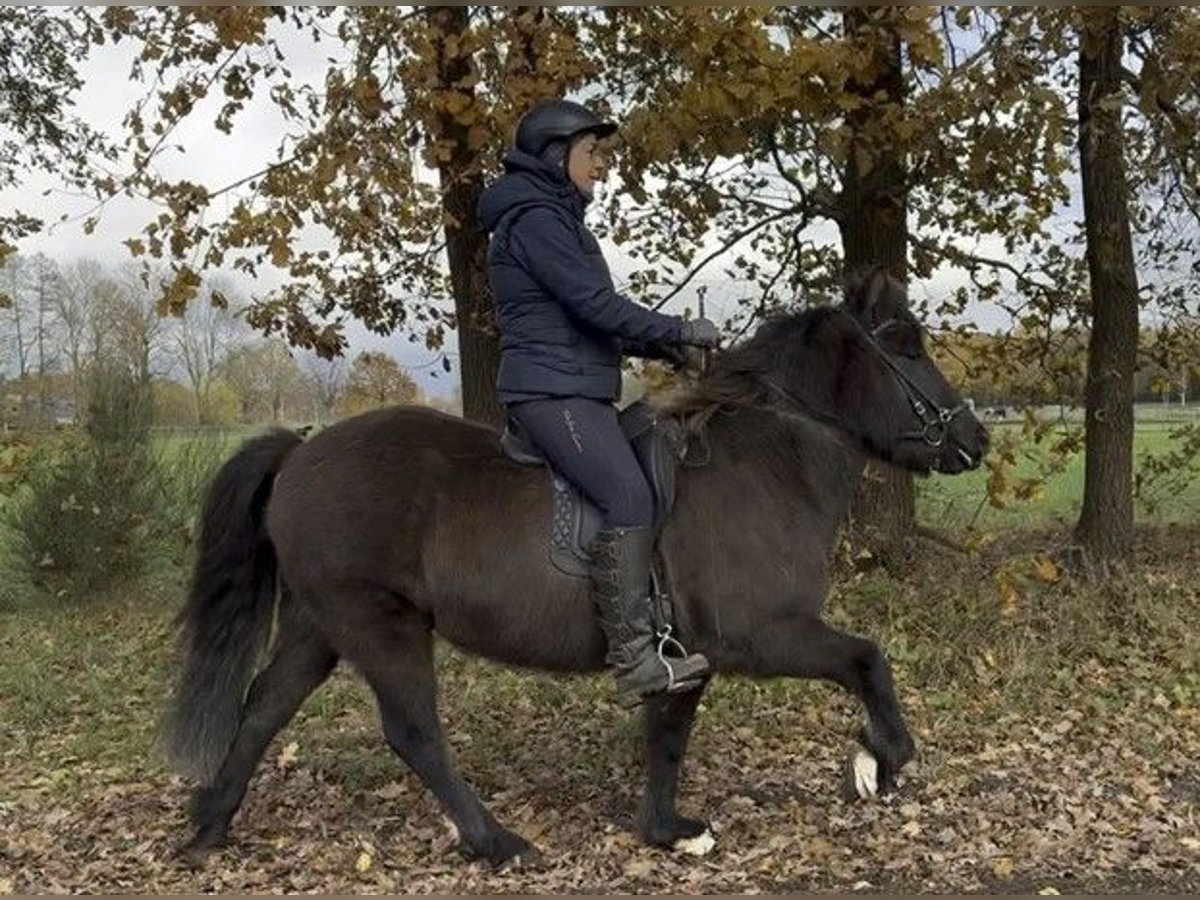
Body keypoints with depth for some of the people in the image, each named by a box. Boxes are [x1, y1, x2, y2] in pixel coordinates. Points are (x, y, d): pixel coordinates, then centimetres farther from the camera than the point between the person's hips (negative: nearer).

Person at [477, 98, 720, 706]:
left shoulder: (556, 218, 23)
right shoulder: (533, 218, -10)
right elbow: (595, 304, -17)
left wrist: (659, 347, 13)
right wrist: (680, 331, -9)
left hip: (576, 391, 11)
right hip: (552, 391, -11)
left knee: (656, 483, 8)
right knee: (628, 498, -21)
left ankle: (657, 631, 10)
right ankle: (634, 660, -23)